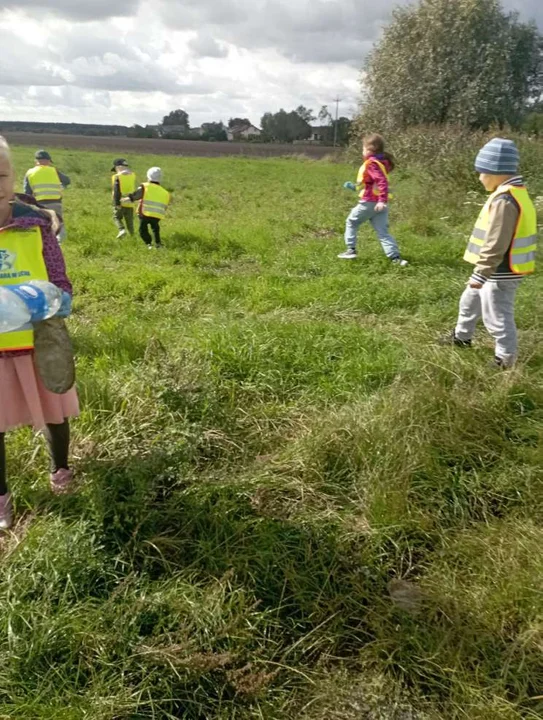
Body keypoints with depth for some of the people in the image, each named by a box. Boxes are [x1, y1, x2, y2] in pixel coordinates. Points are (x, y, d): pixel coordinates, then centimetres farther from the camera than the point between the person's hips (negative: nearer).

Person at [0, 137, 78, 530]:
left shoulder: (36, 223, -8)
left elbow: (59, 280, -1)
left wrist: (61, 301, -23)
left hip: (39, 338, 0)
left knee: (53, 411, 17)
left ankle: (60, 469, 46)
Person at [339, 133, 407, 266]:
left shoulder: (371, 164, -14)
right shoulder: (381, 162, 14)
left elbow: (382, 181, -26)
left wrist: (382, 200, -33)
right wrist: (356, 186, 28)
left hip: (369, 202, -8)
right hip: (380, 203, 8)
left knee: (351, 222, 14)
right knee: (383, 232, 5)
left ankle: (351, 250, 16)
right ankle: (396, 257, -5)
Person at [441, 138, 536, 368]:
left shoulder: (504, 200, -25)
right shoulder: (514, 193, 9)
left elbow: (495, 245, -27)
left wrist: (481, 274, -21)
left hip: (500, 273, -11)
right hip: (502, 269, 11)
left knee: (497, 317, 2)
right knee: (470, 300, 27)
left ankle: (506, 360, 17)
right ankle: (462, 337, 46)